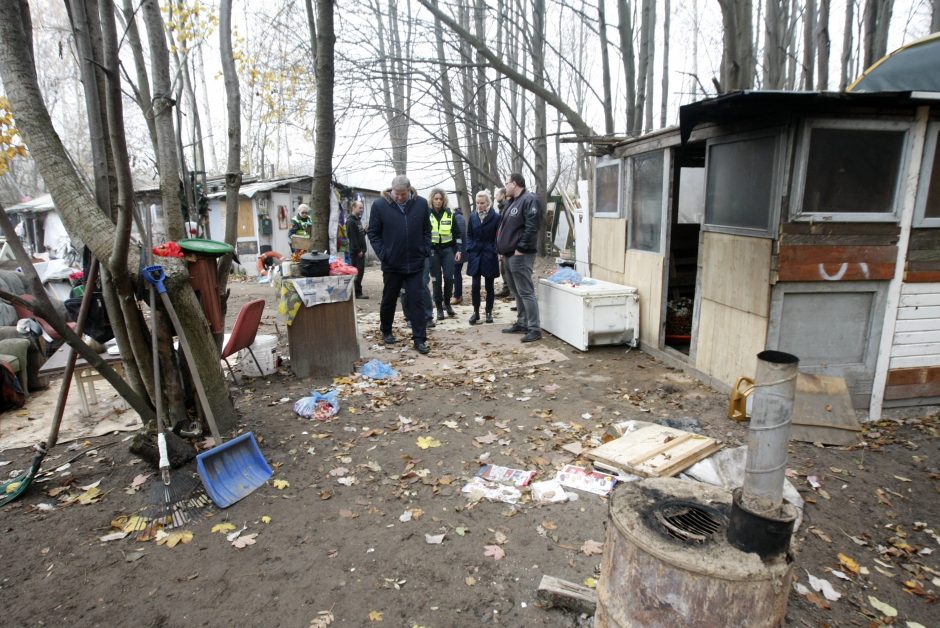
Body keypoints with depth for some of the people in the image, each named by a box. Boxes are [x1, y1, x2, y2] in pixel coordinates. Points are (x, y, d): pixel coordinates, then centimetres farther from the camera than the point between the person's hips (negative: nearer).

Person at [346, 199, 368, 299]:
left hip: (360, 251, 9)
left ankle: (358, 292, 18)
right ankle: (357, 293, 0)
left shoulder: (358, 220, 17)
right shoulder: (350, 221, -12)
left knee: (361, 272, 11)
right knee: (357, 273, -6)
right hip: (356, 252, -9)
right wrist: (358, 250, -19)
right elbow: (352, 237, -18)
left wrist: (365, 231, 4)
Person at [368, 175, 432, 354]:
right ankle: (386, 331, 34)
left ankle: (419, 338, 5)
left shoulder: (421, 203, -1)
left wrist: (425, 251, -1)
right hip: (391, 264, 0)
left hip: (415, 263, 1)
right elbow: (373, 232, 0)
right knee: (389, 299, 14)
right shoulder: (379, 205, -7)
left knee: (416, 300, 0)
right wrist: (382, 254, -8)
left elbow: (426, 230, 9)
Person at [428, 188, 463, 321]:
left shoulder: (449, 214, 5)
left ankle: (447, 302, 15)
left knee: (449, 277, -7)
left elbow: (457, 233, 10)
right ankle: (439, 307, 11)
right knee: (436, 280, 1)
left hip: (447, 249, 1)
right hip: (432, 250, -1)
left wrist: (458, 250, 2)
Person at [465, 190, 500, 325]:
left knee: (489, 286, 7)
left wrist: (496, 252, -12)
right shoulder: (473, 216, 6)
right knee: (475, 285, 1)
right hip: (475, 255, 3)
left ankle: (489, 312, 18)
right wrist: (469, 249, 0)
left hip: (489, 256, -3)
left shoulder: (495, 217, -6)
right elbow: (469, 235, 11)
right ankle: (476, 312, 13)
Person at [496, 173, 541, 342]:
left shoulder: (529, 200, -12)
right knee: (517, 292, 15)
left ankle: (534, 328, -6)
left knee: (526, 292, -9)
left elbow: (531, 227, -21)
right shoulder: (512, 202, 20)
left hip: (520, 255, -10)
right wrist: (503, 249, 18)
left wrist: (521, 248, -21)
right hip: (510, 255, 10)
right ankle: (521, 323, 23)